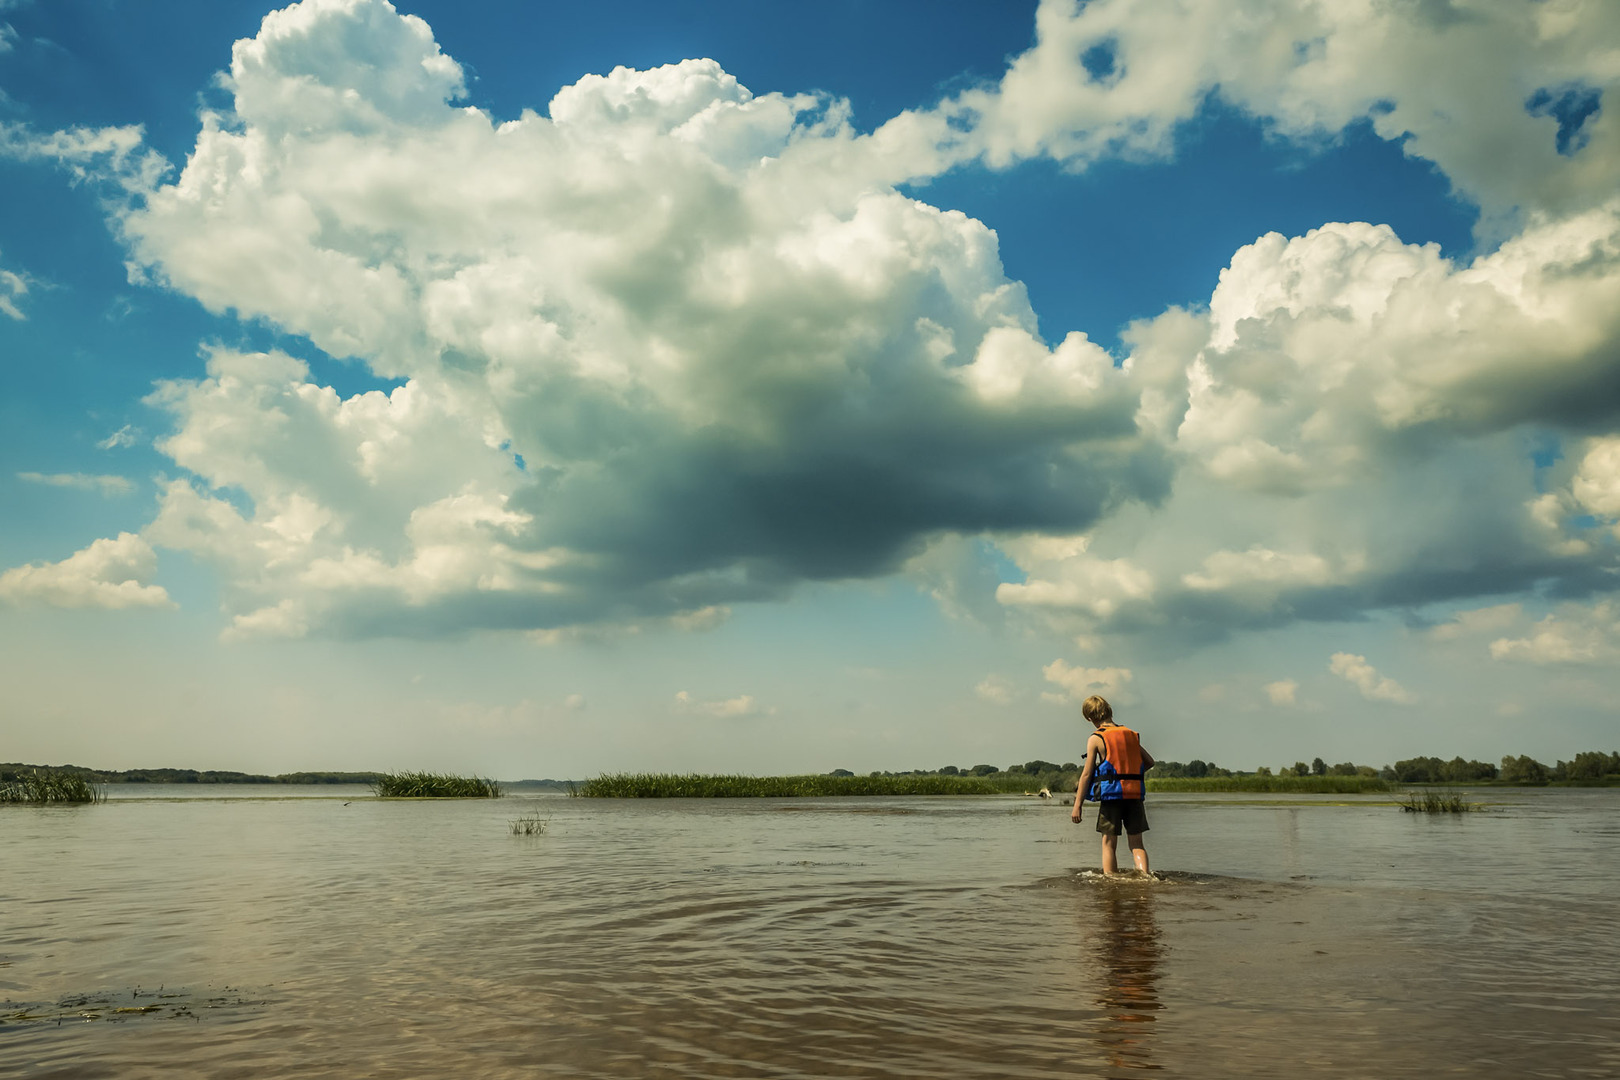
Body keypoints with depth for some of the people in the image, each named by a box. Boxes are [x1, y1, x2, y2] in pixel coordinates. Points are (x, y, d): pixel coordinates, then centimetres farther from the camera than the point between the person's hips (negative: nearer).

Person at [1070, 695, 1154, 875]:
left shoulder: (1096, 739, -4)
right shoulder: (1130, 735, 11)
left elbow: (1086, 774, -6)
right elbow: (1149, 761, 18)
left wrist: (1077, 806, -4)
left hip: (1111, 795, -4)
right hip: (1135, 794, 4)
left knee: (1109, 844, 6)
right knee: (1136, 843, 8)